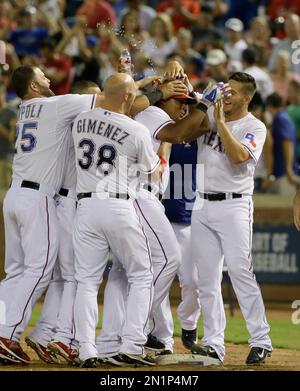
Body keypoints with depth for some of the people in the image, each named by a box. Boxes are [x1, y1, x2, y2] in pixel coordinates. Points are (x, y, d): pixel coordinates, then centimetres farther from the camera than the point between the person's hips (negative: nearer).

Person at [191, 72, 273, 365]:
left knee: (240, 272, -13)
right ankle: (214, 344, 6)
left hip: (233, 206, -5)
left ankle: (261, 341, -9)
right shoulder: (208, 113, 10)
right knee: (207, 277, 3)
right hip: (202, 206, 5)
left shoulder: (254, 127, -3)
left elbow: (238, 156, -21)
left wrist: (221, 123, -18)